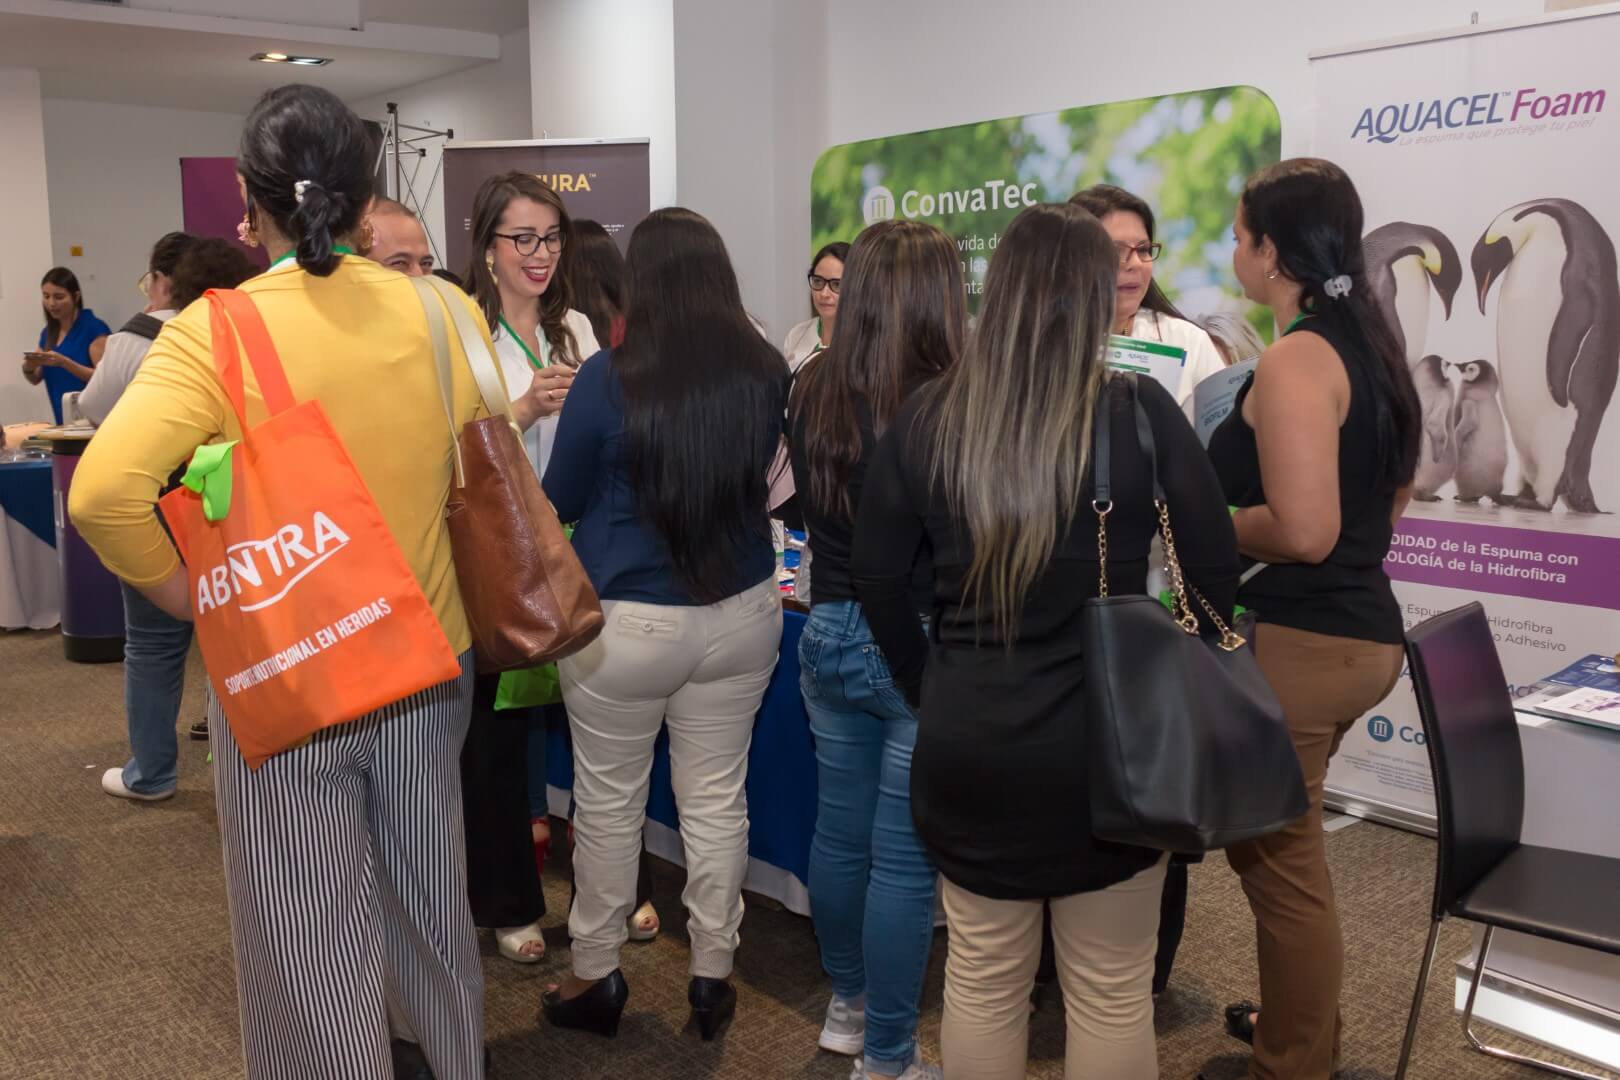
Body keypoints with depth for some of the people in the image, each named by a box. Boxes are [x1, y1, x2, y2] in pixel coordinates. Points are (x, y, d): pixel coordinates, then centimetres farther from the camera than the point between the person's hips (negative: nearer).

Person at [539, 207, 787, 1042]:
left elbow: (559, 502, -1)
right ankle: (713, 977, 27)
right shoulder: (767, 372, -3)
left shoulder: (609, 377, -14)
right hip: (742, 614, 4)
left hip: (626, 624, -3)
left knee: (608, 804, 13)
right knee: (717, 799, 14)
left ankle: (594, 979, 29)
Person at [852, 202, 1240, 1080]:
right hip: (1108, 742, -2)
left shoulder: (927, 419, -3)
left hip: (966, 742, 3)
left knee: (982, 976, 18)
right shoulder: (1141, 412, -11)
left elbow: (878, 579, 3)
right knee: (1111, 991, 13)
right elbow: (1214, 574, -4)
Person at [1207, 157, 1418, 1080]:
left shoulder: (1296, 360, -18)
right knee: (1278, 846, 24)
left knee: (1281, 863, 5)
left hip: (1299, 641, -10)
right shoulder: (1369, 345, 11)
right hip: (1360, 627, 10)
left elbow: (1301, 531, -27)